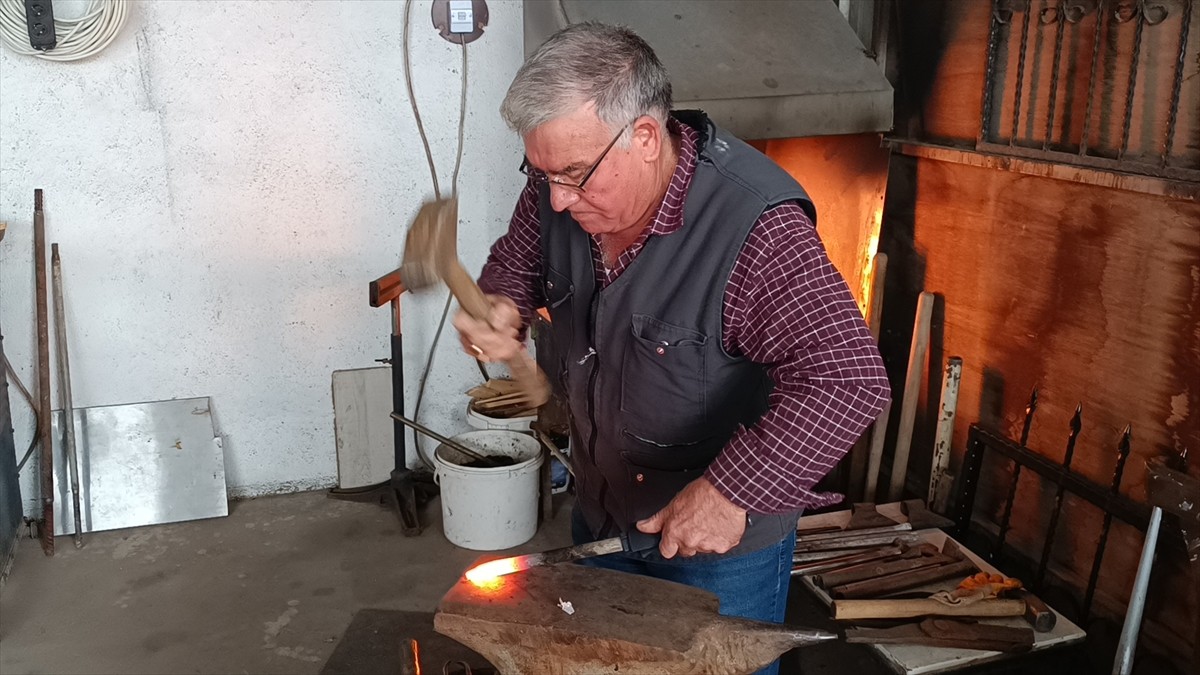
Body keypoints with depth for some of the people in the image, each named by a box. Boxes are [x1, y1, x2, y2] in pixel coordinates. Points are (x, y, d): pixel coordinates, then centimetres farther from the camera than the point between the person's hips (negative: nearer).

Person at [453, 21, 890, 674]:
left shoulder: (756, 229, -33)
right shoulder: (560, 191, -12)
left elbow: (850, 380, -34)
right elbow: (518, 258, 7)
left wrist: (732, 491, -36)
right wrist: (502, 306, -16)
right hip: (599, 512, 6)